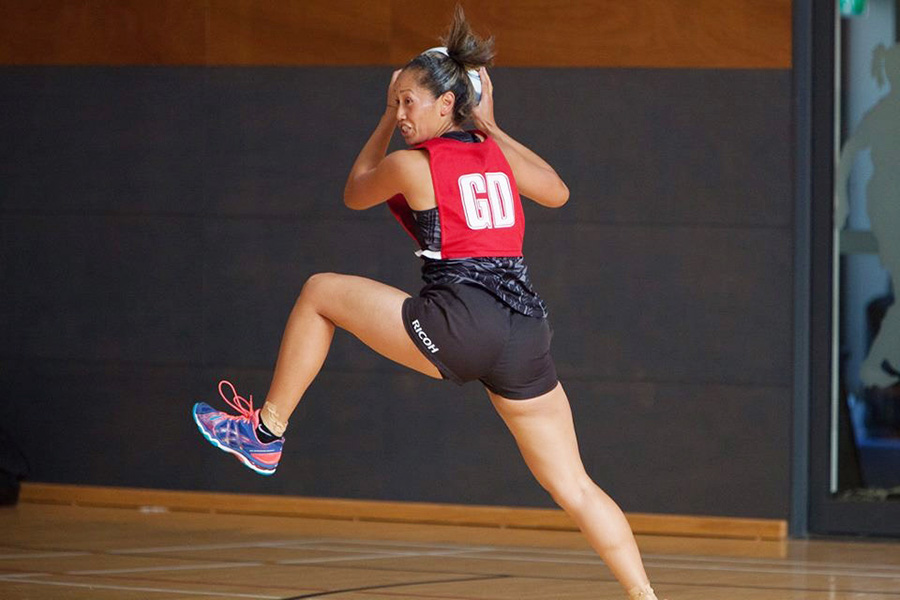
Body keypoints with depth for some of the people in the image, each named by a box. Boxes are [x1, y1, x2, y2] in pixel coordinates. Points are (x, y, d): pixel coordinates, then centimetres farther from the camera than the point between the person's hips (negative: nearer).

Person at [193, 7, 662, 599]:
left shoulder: (410, 163, 1)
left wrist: (386, 122, 29)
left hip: (461, 323, -6)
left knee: (320, 292, 14)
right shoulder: (497, 154, 15)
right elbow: (557, 192, 36)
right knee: (574, 486, 11)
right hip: (526, 331, 6)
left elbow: (355, 193, 22)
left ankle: (266, 433, 21)